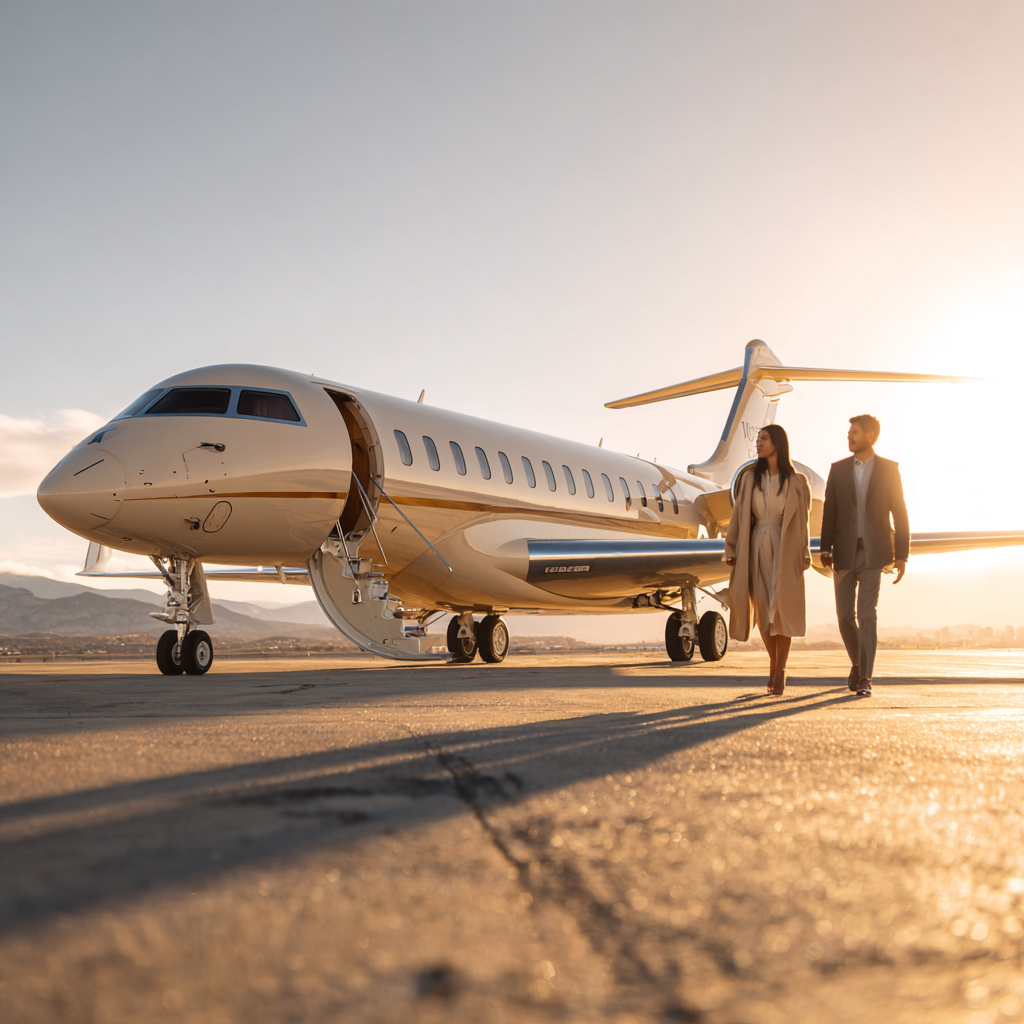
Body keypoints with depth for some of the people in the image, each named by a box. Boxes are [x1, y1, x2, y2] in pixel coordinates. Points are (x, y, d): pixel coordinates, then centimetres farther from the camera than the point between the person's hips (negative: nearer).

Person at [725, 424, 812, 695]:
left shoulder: (796, 481, 1)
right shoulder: (750, 478, 7)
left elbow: (803, 520, 0)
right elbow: (739, 515, 7)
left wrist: (803, 556, -7)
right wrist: (732, 550, 3)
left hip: (784, 550, -2)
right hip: (756, 548, 2)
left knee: (782, 608, -5)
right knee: (763, 608, 2)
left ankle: (780, 671, 2)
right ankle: (773, 663, 22)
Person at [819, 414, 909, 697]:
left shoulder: (889, 469, 0)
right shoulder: (838, 469, 6)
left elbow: (900, 514, 0)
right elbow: (829, 512, 4)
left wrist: (901, 555, -4)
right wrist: (825, 550, -6)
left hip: (873, 554, -2)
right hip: (844, 554, 2)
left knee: (867, 614, -10)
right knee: (845, 615, 4)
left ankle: (864, 678, -5)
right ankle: (857, 661, 30)